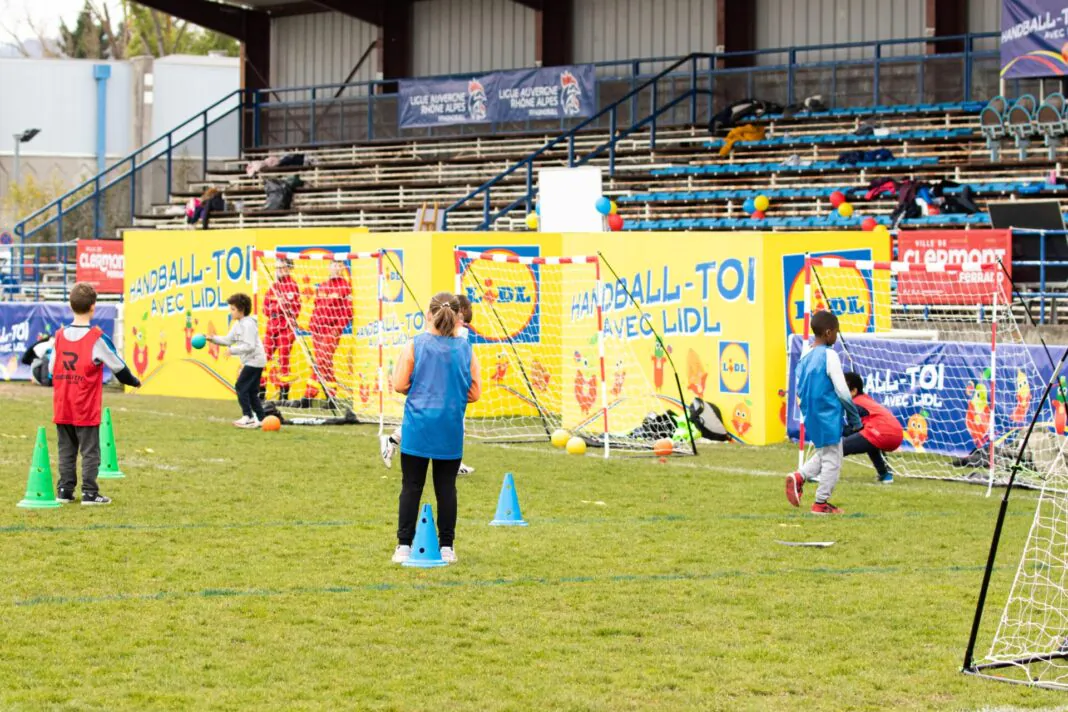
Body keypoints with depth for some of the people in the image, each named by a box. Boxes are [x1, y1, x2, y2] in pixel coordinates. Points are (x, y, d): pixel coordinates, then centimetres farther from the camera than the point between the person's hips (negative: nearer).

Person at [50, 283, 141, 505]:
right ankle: (89, 492, 0)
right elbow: (119, 367, -2)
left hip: (62, 408, 4)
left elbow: (51, 368, 9)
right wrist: (134, 381, 17)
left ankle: (65, 490, 11)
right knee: (90, 451, 2)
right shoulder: (97, 338, -10)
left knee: (66, 449, 12)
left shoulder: (60, 335, 3)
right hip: (86, 410, -4)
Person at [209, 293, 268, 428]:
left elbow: (249, 346, -23)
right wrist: (212, 339, 4)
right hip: (252, 361, 10)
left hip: (254, 360, -10)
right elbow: (228, 340, 14)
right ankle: (260, 418, 10)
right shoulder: (238, 324, 15)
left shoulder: (248, 325, -16)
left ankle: (248, 416, -9)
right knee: (252, 391, 10)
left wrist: (232, 350, -22)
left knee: (241, 386, -10)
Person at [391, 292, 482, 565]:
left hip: (418, 428, -1)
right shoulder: (465, 348, 1)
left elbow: (399, 385, -5)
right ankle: (447, 547, 10)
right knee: (446, 487, 8)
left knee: (411, 486, 5)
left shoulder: (415, 345, -5)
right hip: (450, 430, 1)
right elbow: (475, 393, 2)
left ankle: (404, 545, 4)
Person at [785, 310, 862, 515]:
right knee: (832, 461, 4)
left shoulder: (805, 354, 7)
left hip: (811, 416, 8)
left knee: (823, 455, 24)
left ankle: (799, 477, 6)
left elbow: (799, 389, 14)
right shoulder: (830, 356, -16)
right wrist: (855, 417, -6)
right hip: (829, 418, -8)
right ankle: (821, 503, 8)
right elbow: (842, 391, -16)